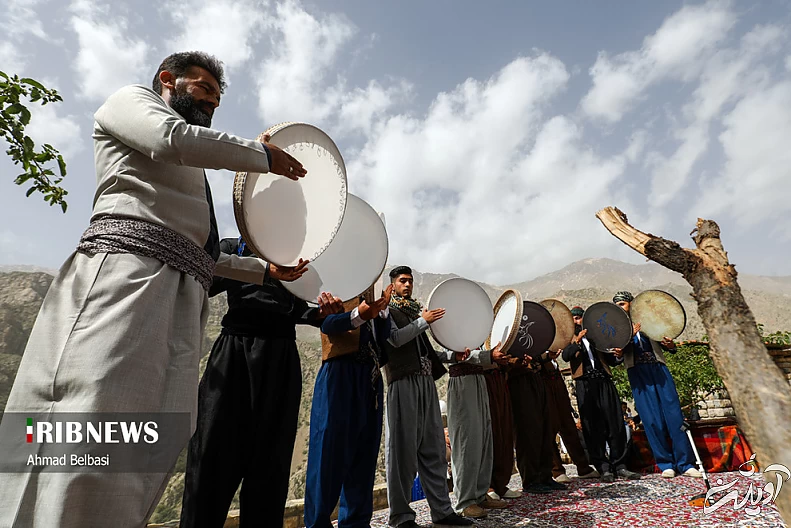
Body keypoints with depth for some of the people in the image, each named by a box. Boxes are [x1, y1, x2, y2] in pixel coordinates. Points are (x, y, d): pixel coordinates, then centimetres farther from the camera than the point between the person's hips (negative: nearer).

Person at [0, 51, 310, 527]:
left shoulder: (191, 170, 36)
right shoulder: (131, 99, 20)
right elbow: (173, 138, -5)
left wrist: (265, 270, 23)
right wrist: (264, 155, 4)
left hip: (185, 292, 7)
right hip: (129, 266, -7)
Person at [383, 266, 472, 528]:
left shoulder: (416, 310, 22)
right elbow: (395, 338, -14)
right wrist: (424, 321, -12)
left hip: (426, 382, 7)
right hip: (403, 383, -7)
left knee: (433, 449, 9)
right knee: (403, 448, -1)